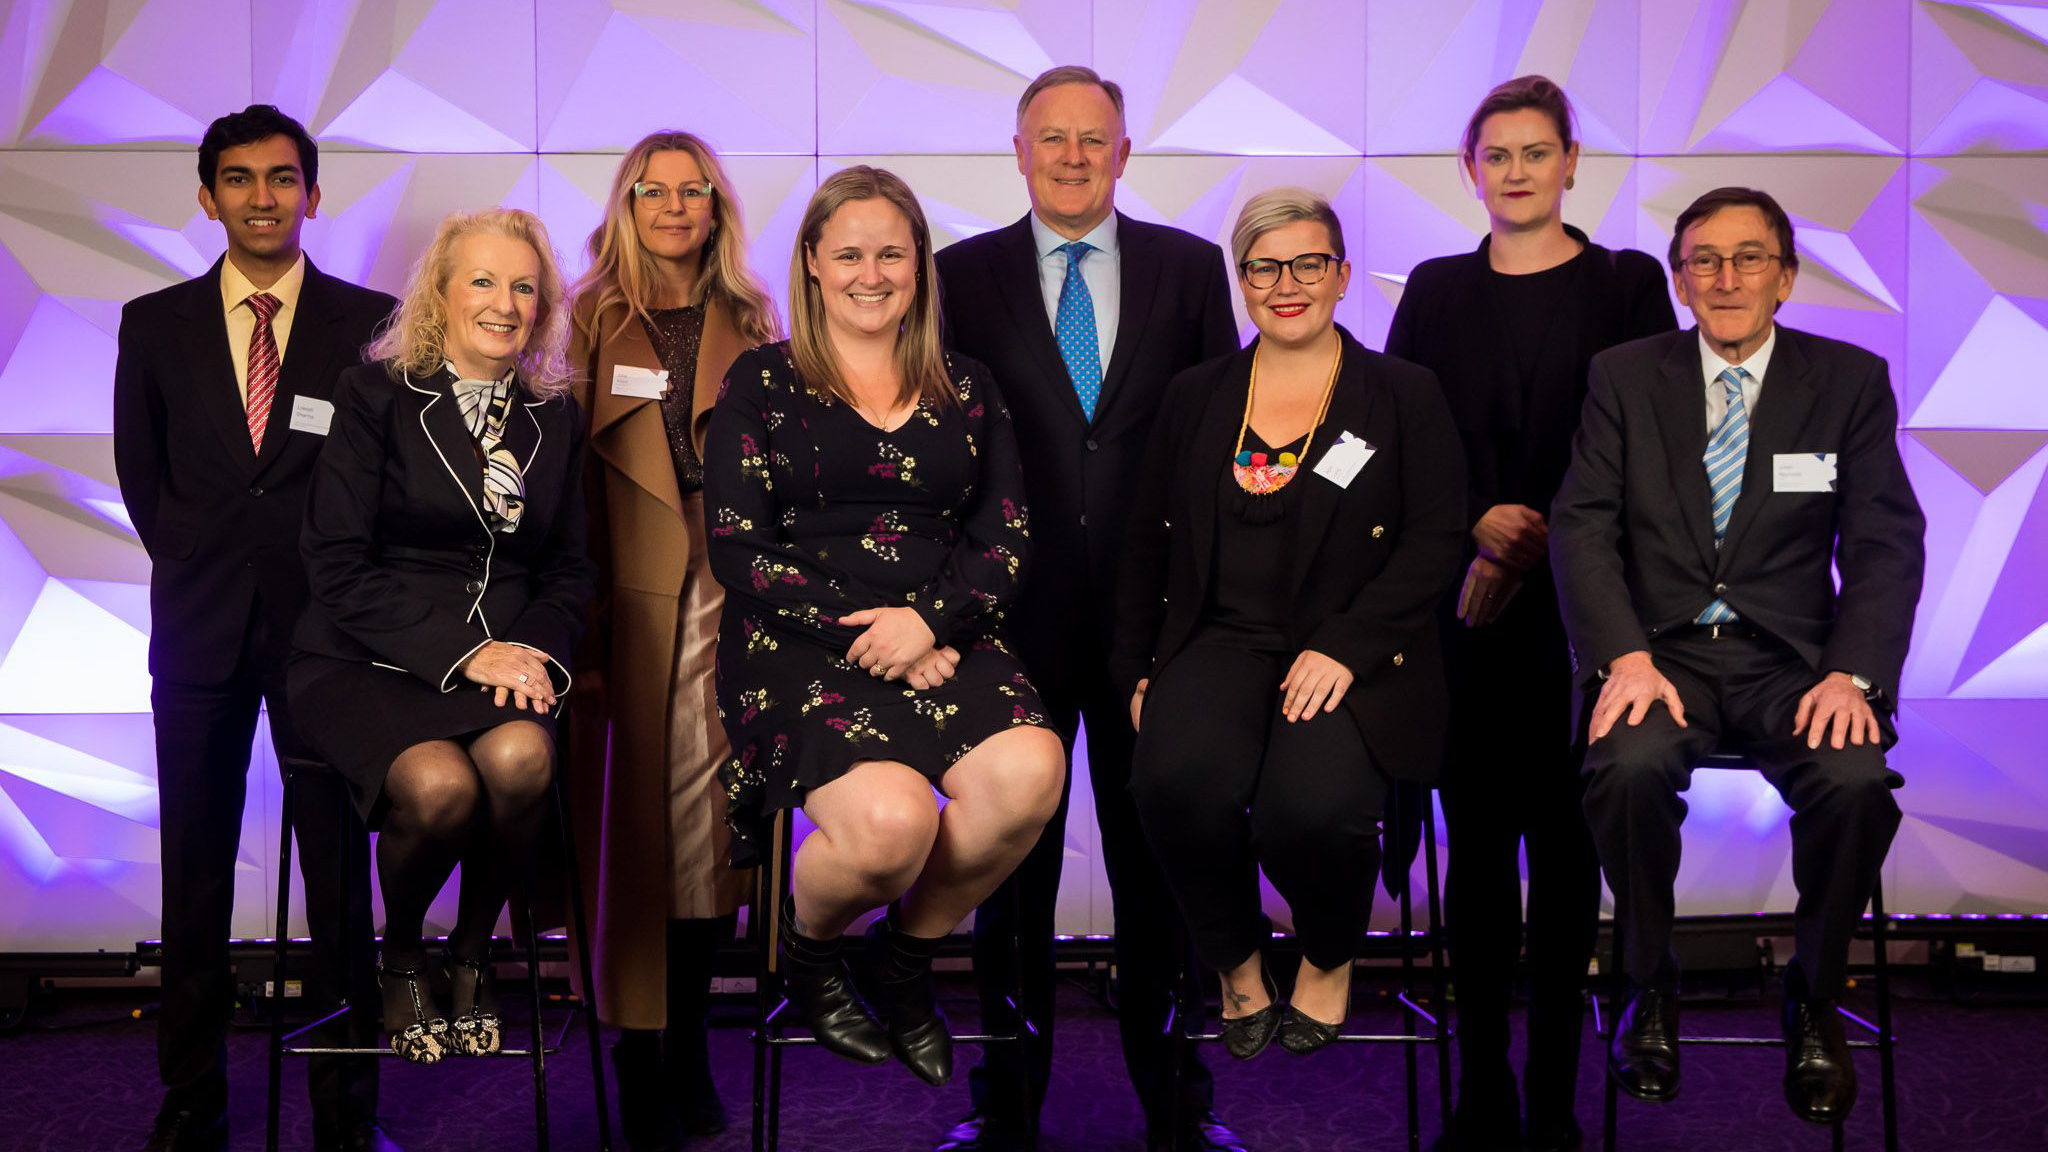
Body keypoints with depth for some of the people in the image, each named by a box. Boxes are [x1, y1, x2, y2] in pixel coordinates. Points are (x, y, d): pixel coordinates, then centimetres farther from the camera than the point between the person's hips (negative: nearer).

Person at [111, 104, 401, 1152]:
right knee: (195, 872, 6)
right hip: (201, 627, 2)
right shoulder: (156, 324, 10)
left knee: (338, 868, 0)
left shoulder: (370, 322, 4)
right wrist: (196, 568, 11)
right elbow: (141, 472, 15)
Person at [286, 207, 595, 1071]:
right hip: (366, 659, -3)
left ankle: (473, 955, -3)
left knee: (522, 758, -32)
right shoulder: (377, 394, 1)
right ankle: (400, 958, 2)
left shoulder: (556, 419, 14)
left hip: (505, 657, 3)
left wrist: (535, 649, -7)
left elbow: (568, 570, 15)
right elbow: (337, 566, -6)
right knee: (440, 784, -32)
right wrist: (464, 652, -16)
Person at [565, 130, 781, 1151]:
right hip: (629, 606, -2)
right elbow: (568, 481, 0)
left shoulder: (751, 327, 13)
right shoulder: (593, 323, 6)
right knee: (631, 813, -1)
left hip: (731, 603, 2)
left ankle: (687, 1045, 16)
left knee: (713, 820, 3)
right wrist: (582, 632, -9)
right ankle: (636, 1052, 9)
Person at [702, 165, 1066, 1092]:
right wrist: (860, 636, -11)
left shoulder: (966, 391, 17)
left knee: (1030, 770, -30)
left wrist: (930, 619, -11)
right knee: (890, 817, -32)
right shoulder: (762, 382, 9)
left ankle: (910, 948, 0)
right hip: (800, 645, -3)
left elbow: (1007, 538, 9)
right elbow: (737, 546, 0)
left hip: (944, 640, 3)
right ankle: (807, 947, 5)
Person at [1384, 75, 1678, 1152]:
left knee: (1563, 842, 1)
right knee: (1476, 841, 2)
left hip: (1581, 608, -1)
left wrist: (1552, 537, -9)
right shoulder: (1436, 292, 12)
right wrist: (1474, 521, -9)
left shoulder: (1627, 284, 7)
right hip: (1463, 608, 1)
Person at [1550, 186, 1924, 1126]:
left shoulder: (1851, 381, 7)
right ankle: (1651, 987, -5)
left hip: (1792, 655, 1)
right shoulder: (1624, 377, 7)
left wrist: (1854, 672, -15)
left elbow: (1886, 543, 1)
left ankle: (1814, 997, -1)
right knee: (1628, 768, -33)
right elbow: (1583, 527, -1)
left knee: (1857, 782, -30)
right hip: (1660, 649, 0)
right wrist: (1624, 656, -18)